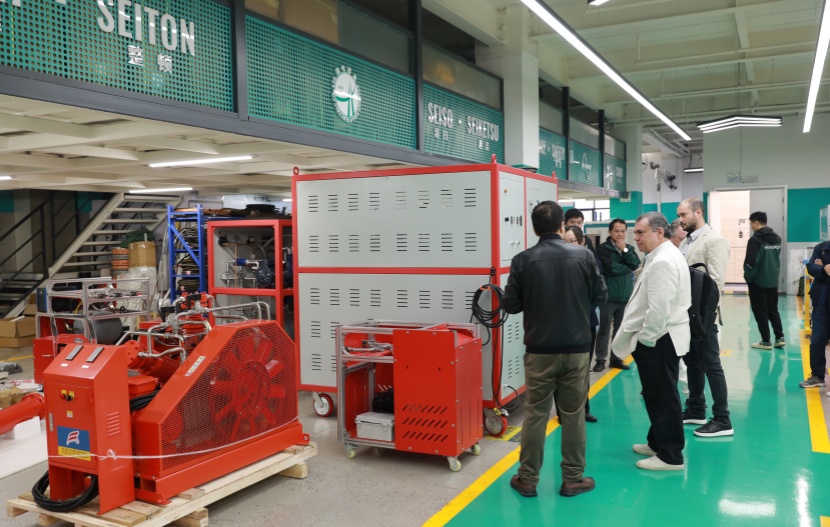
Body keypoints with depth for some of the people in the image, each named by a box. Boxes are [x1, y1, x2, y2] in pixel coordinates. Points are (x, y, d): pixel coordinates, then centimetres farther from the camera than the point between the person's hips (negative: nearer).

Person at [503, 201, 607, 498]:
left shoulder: (523, 260, -8)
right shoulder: (584, 256, -5)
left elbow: (510, 305, -4)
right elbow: (600, 296, 4)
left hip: (539, 349, -1)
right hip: (577, 347, 1)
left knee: (535, 414, 8)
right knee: (573, 414, 11)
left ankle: (528, 479, 16)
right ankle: (572, 479, 20)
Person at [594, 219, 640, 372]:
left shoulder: (629, 248, 10)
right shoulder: (602, 248, -6)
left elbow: (636, 264, -6)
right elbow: (611, 268, -18)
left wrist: (624, 250, -12)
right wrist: (628, 268, -5)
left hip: (625, 296, 5)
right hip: (609, 296, -5)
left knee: (621, 330, 11)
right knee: (604, 330, 1)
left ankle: (616, 358, 20)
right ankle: (600, 359, 9)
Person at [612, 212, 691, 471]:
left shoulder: (662, 261, -21)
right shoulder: (665, 255, 14)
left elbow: (659, 308, -27)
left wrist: (645, 338, -17)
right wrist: (645, 336, 19)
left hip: (658, 340, -11)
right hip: (662, 336, 11)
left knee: (662, 397, -2)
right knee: (658, 395, 20)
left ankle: (670, 456, 7)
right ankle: (658, 443, 32)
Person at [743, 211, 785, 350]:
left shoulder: (755, 239, -16)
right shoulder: (777, 238, 7)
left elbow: (751, 261, -18)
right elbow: (777, 259, 15)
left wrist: (748, 277, -5)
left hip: (758, 281, -7)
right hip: (773, 281, 7)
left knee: (760, 312, 3)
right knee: (773, 310, 17)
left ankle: (766, 341, 6)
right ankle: (780, 338, 13)